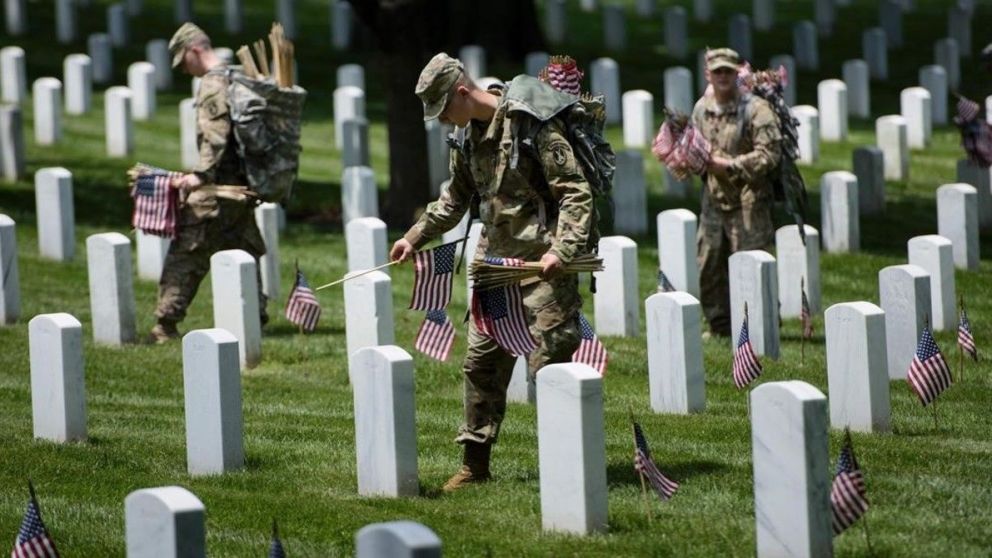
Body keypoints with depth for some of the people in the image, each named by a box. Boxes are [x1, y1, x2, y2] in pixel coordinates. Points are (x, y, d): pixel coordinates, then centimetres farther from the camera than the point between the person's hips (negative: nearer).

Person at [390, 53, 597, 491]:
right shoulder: (470, 135, 11)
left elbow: (576, 193, -18)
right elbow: (455, 200, 27)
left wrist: (561, 250, -27)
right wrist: (415, 237, 22)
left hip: (543, 264, -8)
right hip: (497, 262, 9)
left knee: (548, 364, -8)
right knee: (481, 361, 10)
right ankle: (475, 463, 19)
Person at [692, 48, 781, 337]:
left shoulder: (755, 109, -9)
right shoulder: (702, 109, 11)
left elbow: (769, 155, -15)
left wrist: (728, 164, -17)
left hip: (747, 201, -7)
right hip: (714, 199, 7)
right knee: (708, 269, 10)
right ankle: (720, 327, 22)